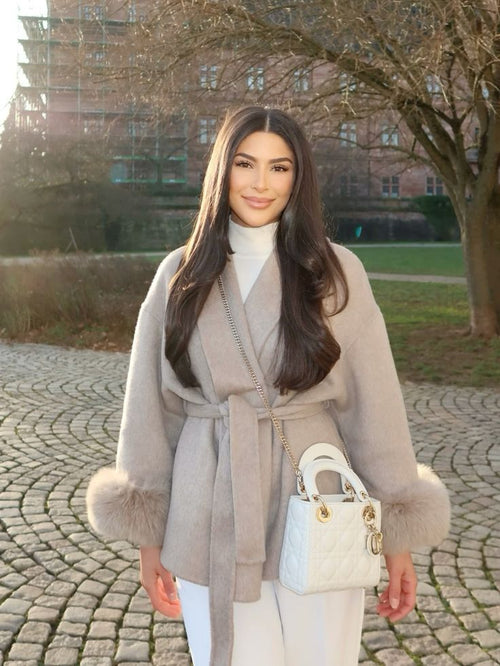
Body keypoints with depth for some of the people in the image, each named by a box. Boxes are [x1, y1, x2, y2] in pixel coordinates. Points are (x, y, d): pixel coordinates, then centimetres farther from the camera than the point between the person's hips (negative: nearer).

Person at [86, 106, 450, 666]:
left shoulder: (337, 273, -2)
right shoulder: (180, 276, 1)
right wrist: (150, 534, 5)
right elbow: (152, 409, 4)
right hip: (210, 527, 1)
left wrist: (397, 537, -1)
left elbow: (374, 407, -2)